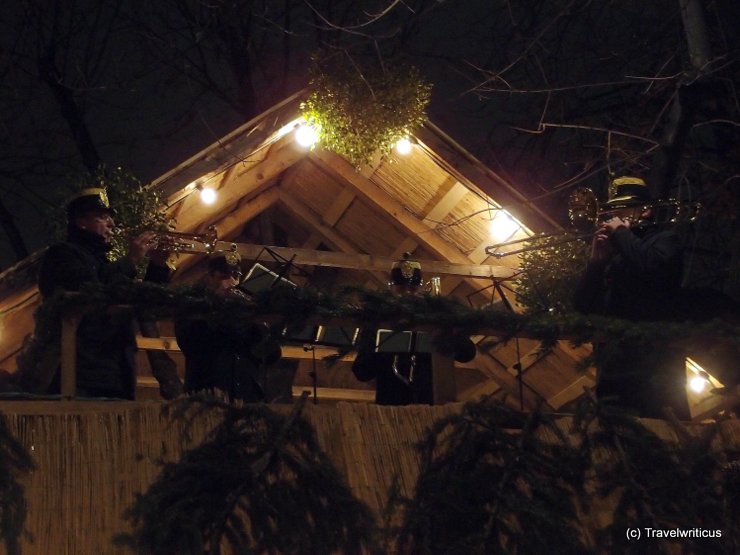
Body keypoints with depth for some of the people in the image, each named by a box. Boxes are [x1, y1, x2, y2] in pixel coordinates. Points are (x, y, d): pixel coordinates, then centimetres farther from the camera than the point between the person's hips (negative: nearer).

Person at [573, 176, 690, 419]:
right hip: (614, 370, 6)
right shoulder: (614, 254, 25)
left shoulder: (664, 239, 7)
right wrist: (597, 260, 5)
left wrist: (621, 232, -3)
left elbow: (651, 267, -19)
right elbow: (582, 304, 16)